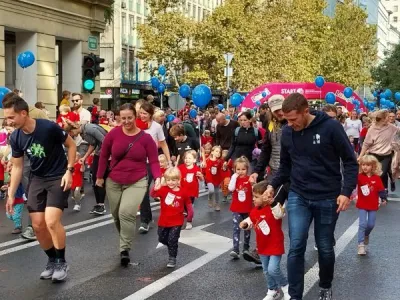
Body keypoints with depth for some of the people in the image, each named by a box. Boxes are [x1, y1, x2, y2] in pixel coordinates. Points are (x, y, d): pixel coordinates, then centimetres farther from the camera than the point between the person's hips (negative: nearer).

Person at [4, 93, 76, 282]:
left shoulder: (49, 128, -22)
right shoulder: (15, 138, -6)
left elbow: (71, 145, -7)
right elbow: (17, 167, 5)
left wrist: (69, 171, -14)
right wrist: (11, 195, 4)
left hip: (58, 178, -5)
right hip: (37, 179, 5)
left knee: (51, 221, -18)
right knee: (38, 225, 3)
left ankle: (61, 262, 3)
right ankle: (52, 260, 25)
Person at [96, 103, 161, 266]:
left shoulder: (146, 137, -9)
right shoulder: (113, 134, -7)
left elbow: (153, 161, -5)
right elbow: (104, 155, 4)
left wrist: (157, 178, -21)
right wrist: (100, 176, 7)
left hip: (137, 183, -3)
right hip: (113, 182, 3)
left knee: (126, 213, -21)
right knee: (117, 215, 13)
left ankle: (125, 249, -9)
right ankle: (125, 240, 39)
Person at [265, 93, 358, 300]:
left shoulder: (330, 127, -15)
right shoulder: (287, 132, -2)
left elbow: (350, 161, -8)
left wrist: (347, 191, -16)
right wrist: (273, 185, -1)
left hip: (328, 198, -2)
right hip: (298, 197, 3)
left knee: (325, 248, 11)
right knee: (296, 246, -6)